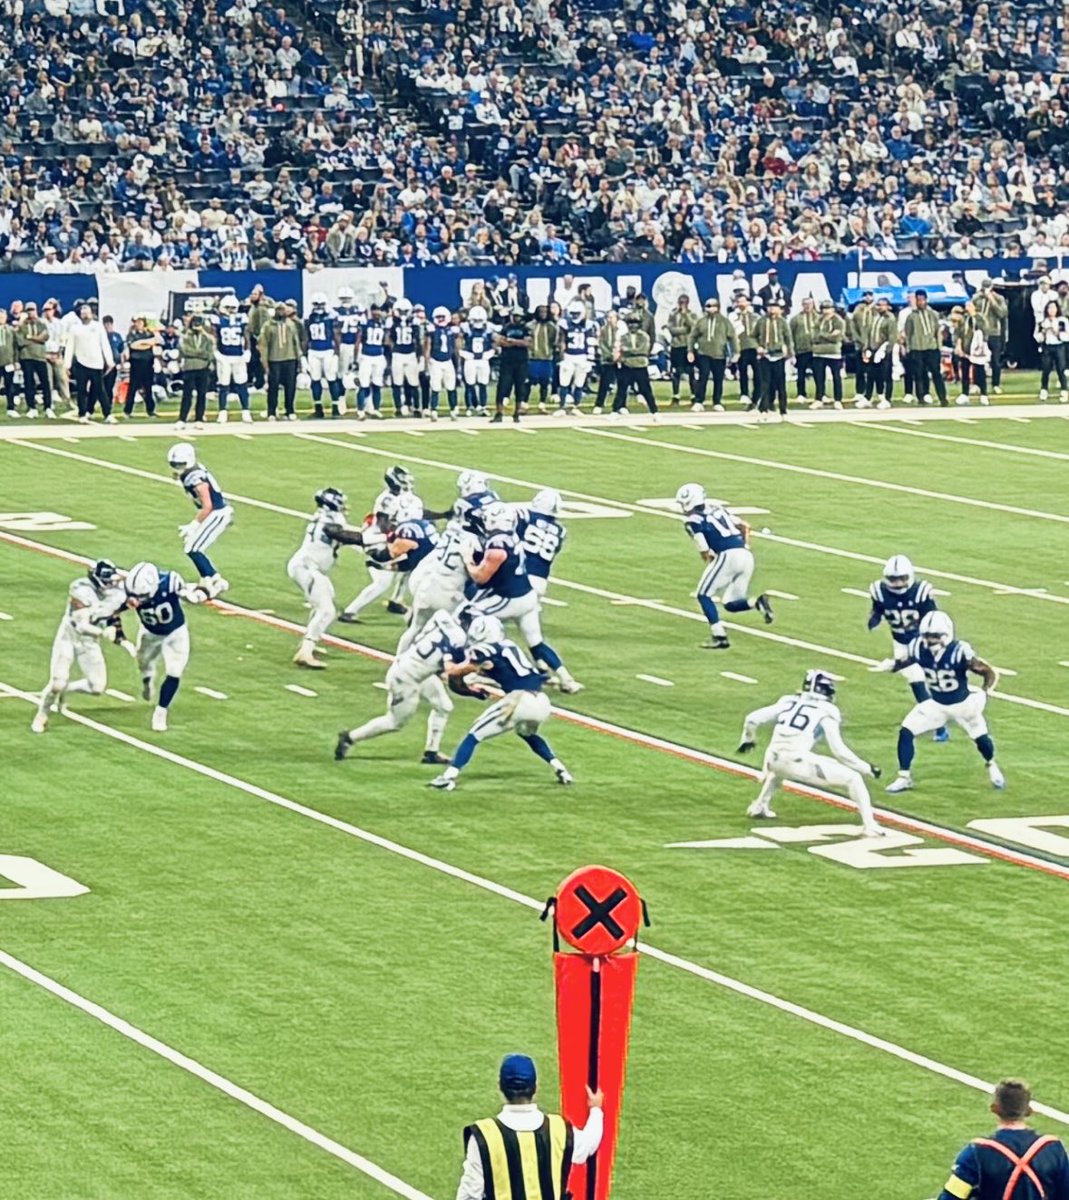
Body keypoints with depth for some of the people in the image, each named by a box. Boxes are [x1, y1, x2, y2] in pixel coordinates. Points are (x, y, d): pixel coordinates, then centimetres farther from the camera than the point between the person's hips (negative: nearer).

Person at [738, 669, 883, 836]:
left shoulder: (788, 703, 18)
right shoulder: (826, 713, 4)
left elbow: (752, 719, 19)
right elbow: (839, 751, -1)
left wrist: (747, 740, 39)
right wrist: (867, 768, 10)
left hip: (774, 759, 5)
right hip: (798, 763, -5)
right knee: (853, 779, 4)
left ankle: (760, 806, 42)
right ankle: (869, 825, -7)